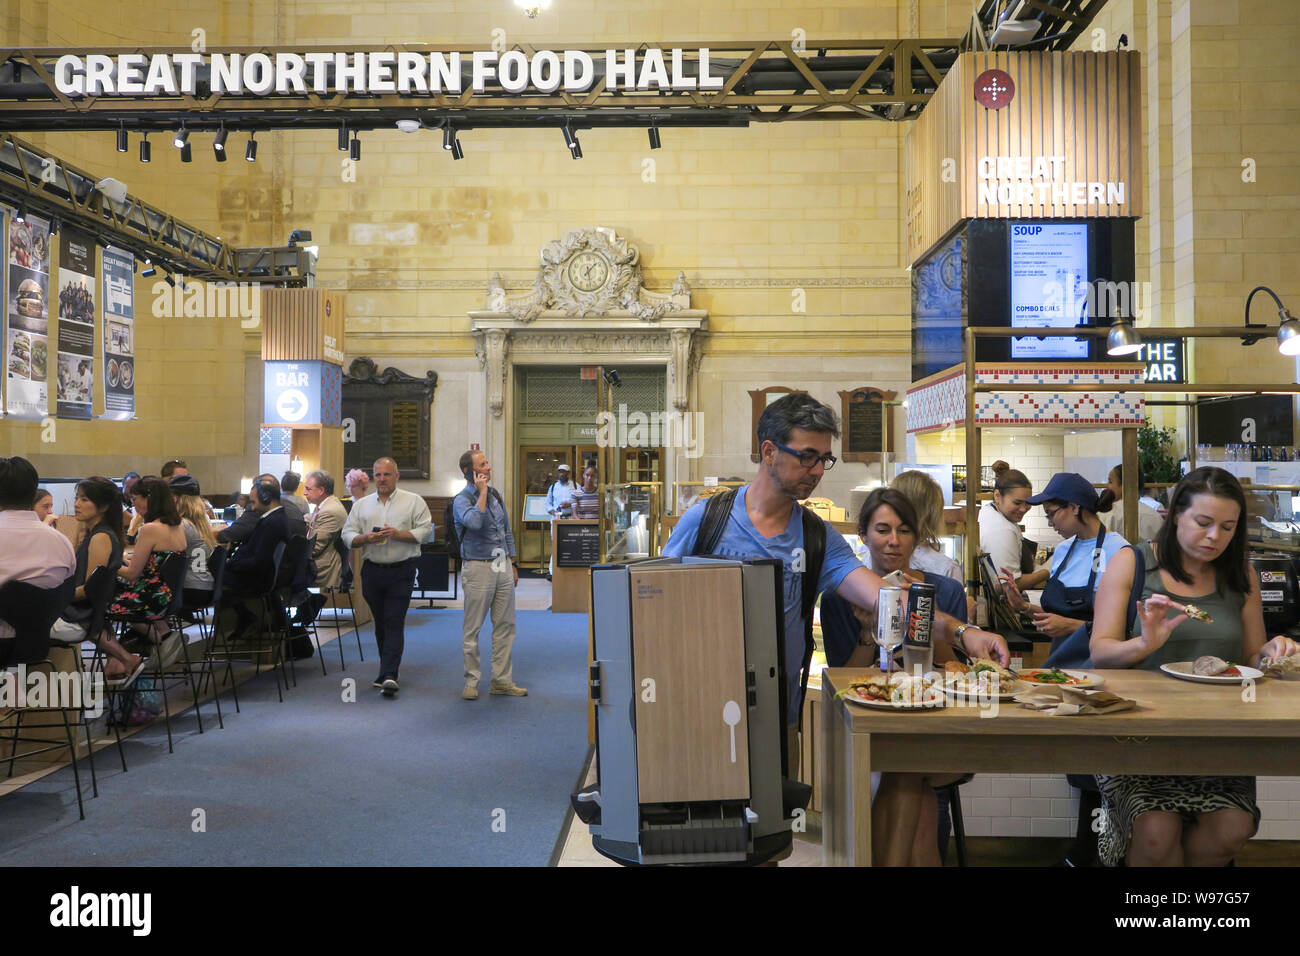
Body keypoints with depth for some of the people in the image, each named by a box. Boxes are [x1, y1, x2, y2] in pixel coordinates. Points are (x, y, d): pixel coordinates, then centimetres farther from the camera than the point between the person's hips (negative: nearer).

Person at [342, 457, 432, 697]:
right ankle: (387, 670, 23)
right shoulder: (362, 505, 13)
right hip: (372, 569, 4)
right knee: (380, 623, 11)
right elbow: (347, 536, 8)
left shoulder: (413, 501, 4)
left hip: (401, 571, -4)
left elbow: (425, 531, -3)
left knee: (394, 622, -10)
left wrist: (398, 534, -15)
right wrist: (366, 538, -11)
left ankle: (389, 676, -16)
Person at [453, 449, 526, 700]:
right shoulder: (461, 500, -8)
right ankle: (471, 682, 10)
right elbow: (475, 522, -29)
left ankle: (502, 680, 16)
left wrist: (512, 564, 16)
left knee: (505, 625, 8)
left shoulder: (496, 495, 13)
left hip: (502, 566, 6)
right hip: (478, 568, -6)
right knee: (472, 628, 0)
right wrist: (482, 492, -19)